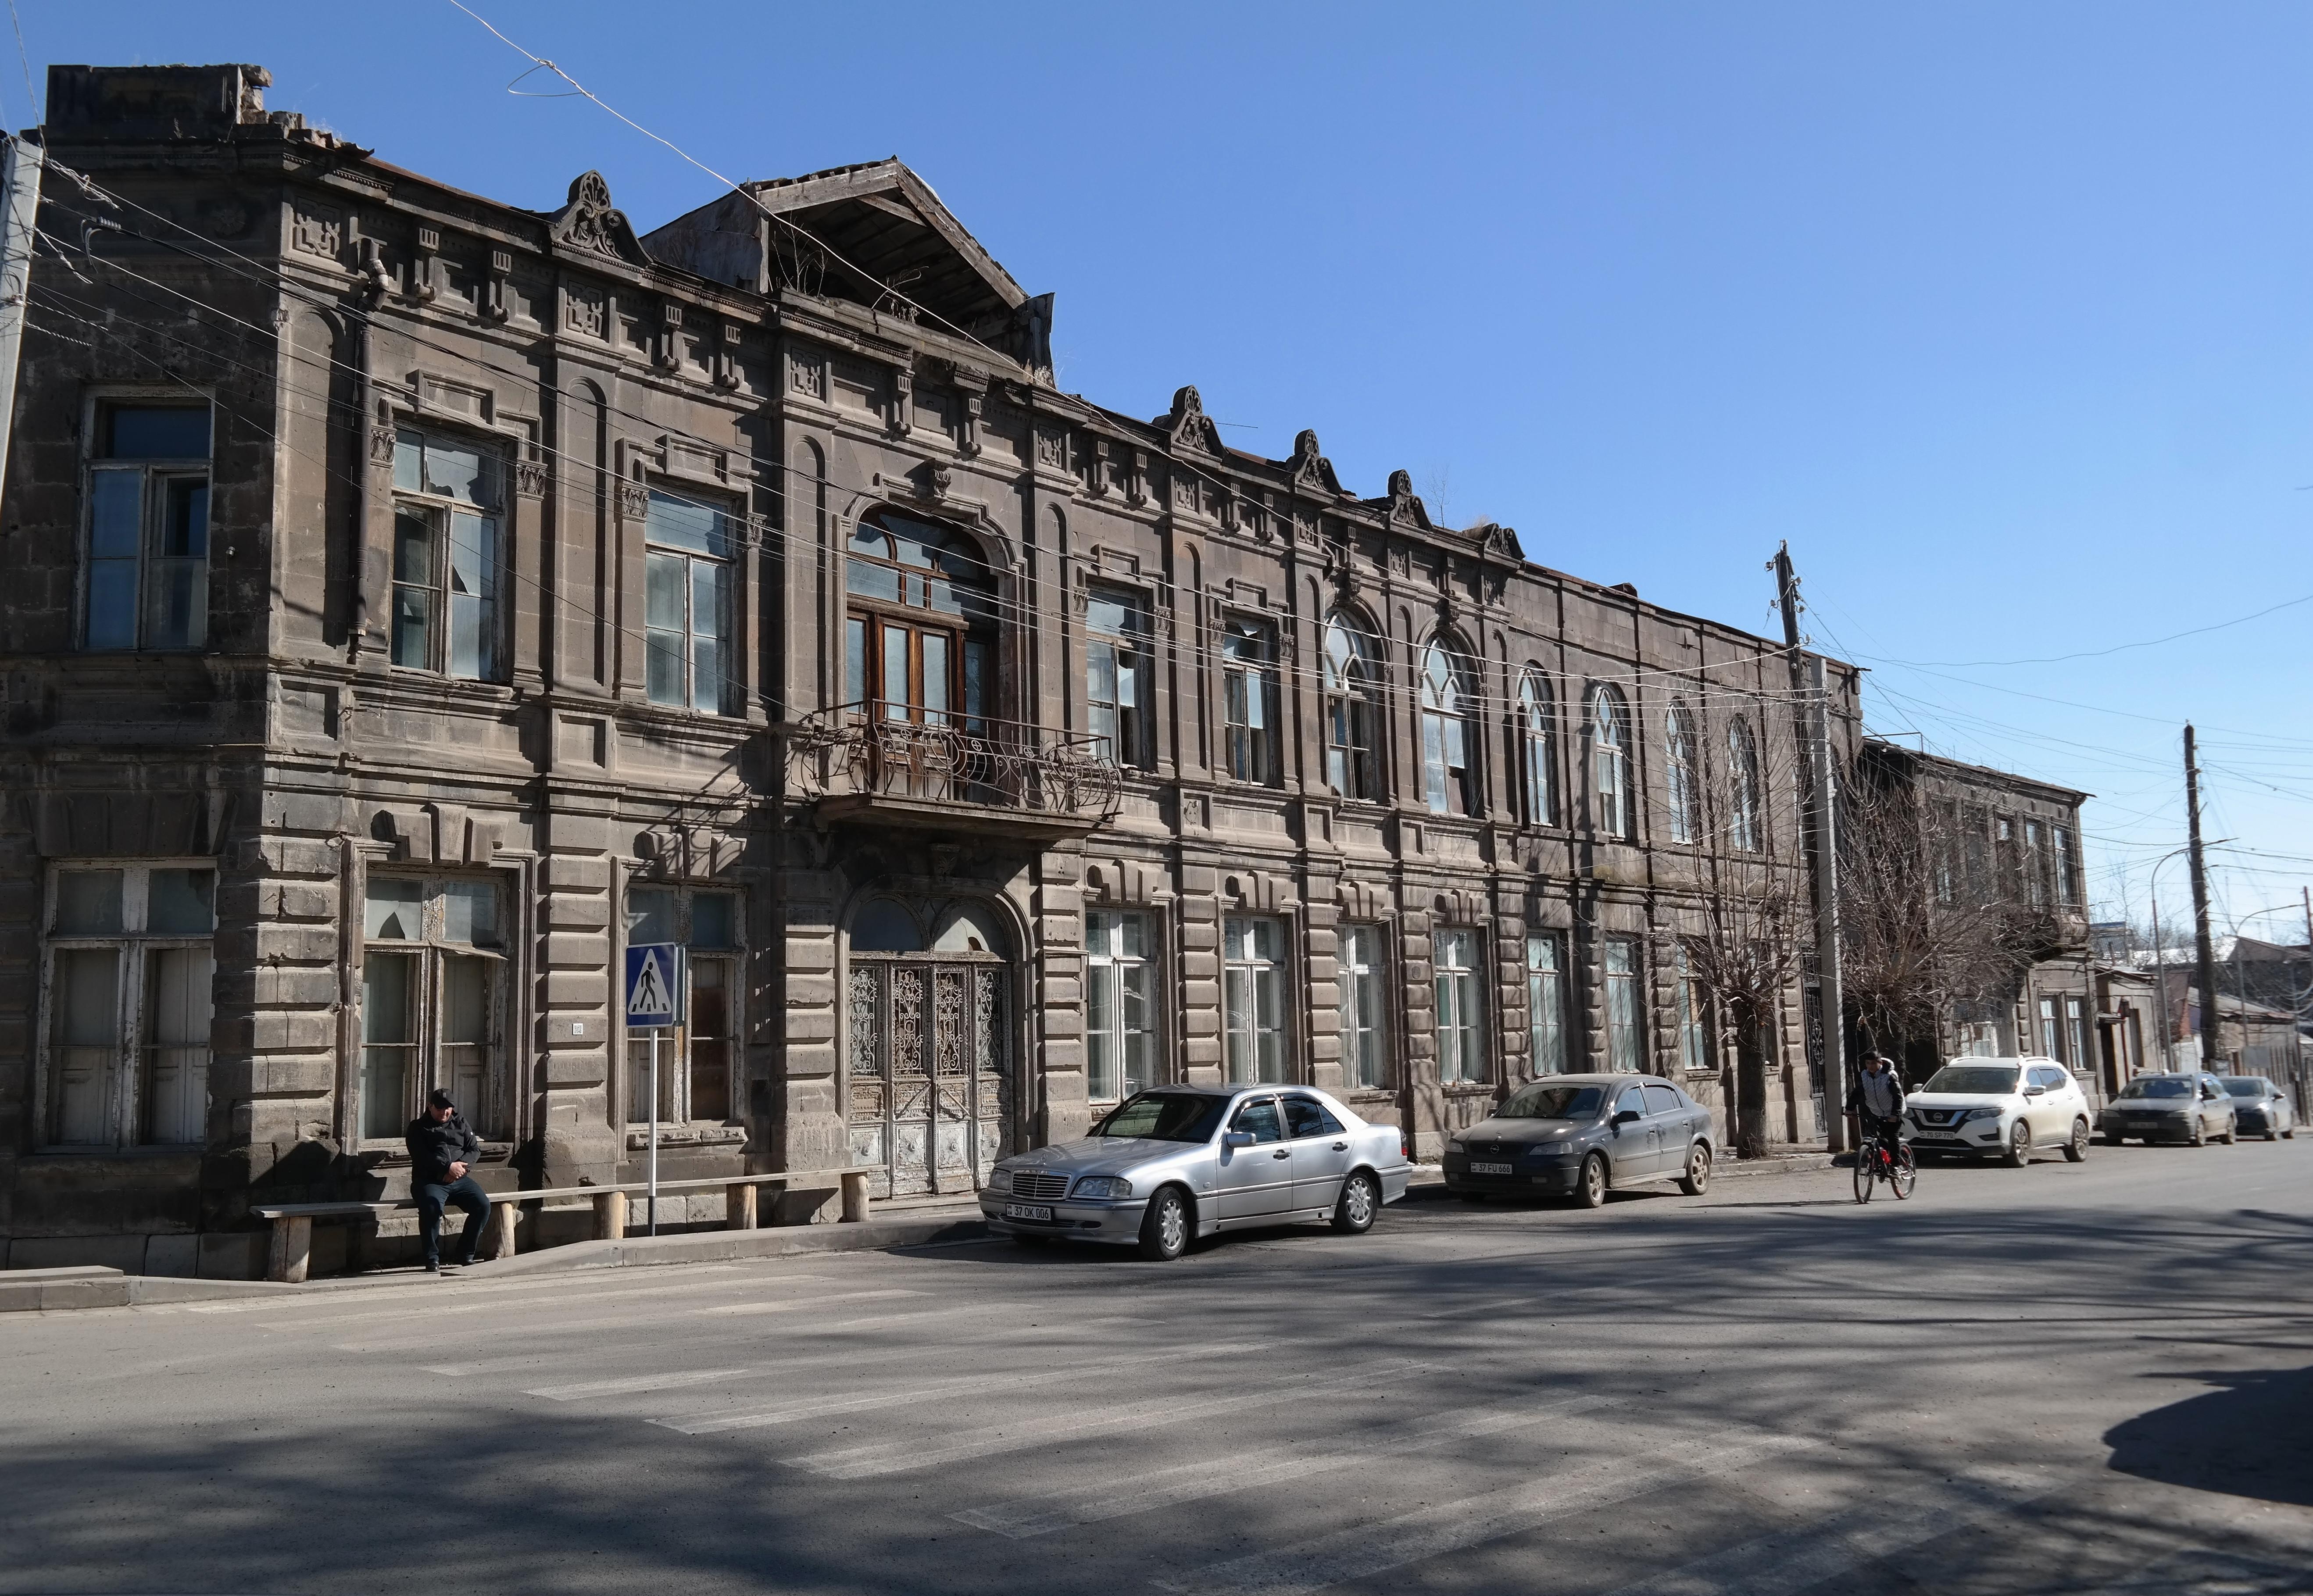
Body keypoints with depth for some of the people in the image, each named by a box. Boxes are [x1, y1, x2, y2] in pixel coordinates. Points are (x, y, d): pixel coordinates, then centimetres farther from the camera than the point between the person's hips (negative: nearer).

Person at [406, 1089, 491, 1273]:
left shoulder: (460, 1123, 21)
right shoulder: (418, 1127, 10)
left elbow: (474, 1148, 11)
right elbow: (422, 1156, -6)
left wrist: (461, 1166, -9)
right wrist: (449, 1167, -17)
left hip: (459, 1180, 3)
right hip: (430, 1181, -3)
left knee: (483, 1204, -22)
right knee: (432, 1205, -36)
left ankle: (466, 1254, -5)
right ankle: (432, 1259, -24)